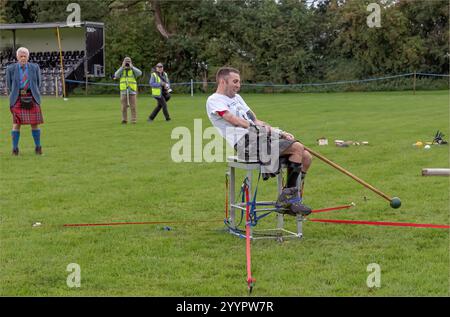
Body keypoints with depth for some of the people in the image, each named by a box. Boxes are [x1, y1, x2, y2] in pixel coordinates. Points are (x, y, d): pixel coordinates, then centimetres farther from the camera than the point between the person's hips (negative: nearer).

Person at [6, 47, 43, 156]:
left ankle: (38, 147, 12)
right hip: (17, 99, -1)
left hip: (31, 99, 1)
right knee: (16, 124, -5)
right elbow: (9, 85, 10)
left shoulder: (35, 67, 5)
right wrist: (14, 97, 7)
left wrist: (34, 95, 7)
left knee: (34, 123, 0)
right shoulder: (11, 69, 2)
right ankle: (15, 149, 2)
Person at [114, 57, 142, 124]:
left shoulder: (133, 70, 6)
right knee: (124, 107, 1)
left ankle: (133, 120, -2)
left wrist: (131, 67, -14)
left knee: (133, 106, -5)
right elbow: (116, 75, -10)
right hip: (123, 91, 1)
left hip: (132, 91, -1)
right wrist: (122, 67, -12)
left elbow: (140, 73, -15)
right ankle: (124, 120, 7)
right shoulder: (121, 70, 10)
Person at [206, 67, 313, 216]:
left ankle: (292, 202, 3)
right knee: (297, 148, -23)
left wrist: (280, 132, 11)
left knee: (306, 157, -2)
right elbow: (235, 121, -10)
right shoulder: (214, 100, 3)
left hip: (261, 136, 9)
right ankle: (287, 196, -16)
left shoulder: (236, 97, 31)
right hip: (246, 142, -9)